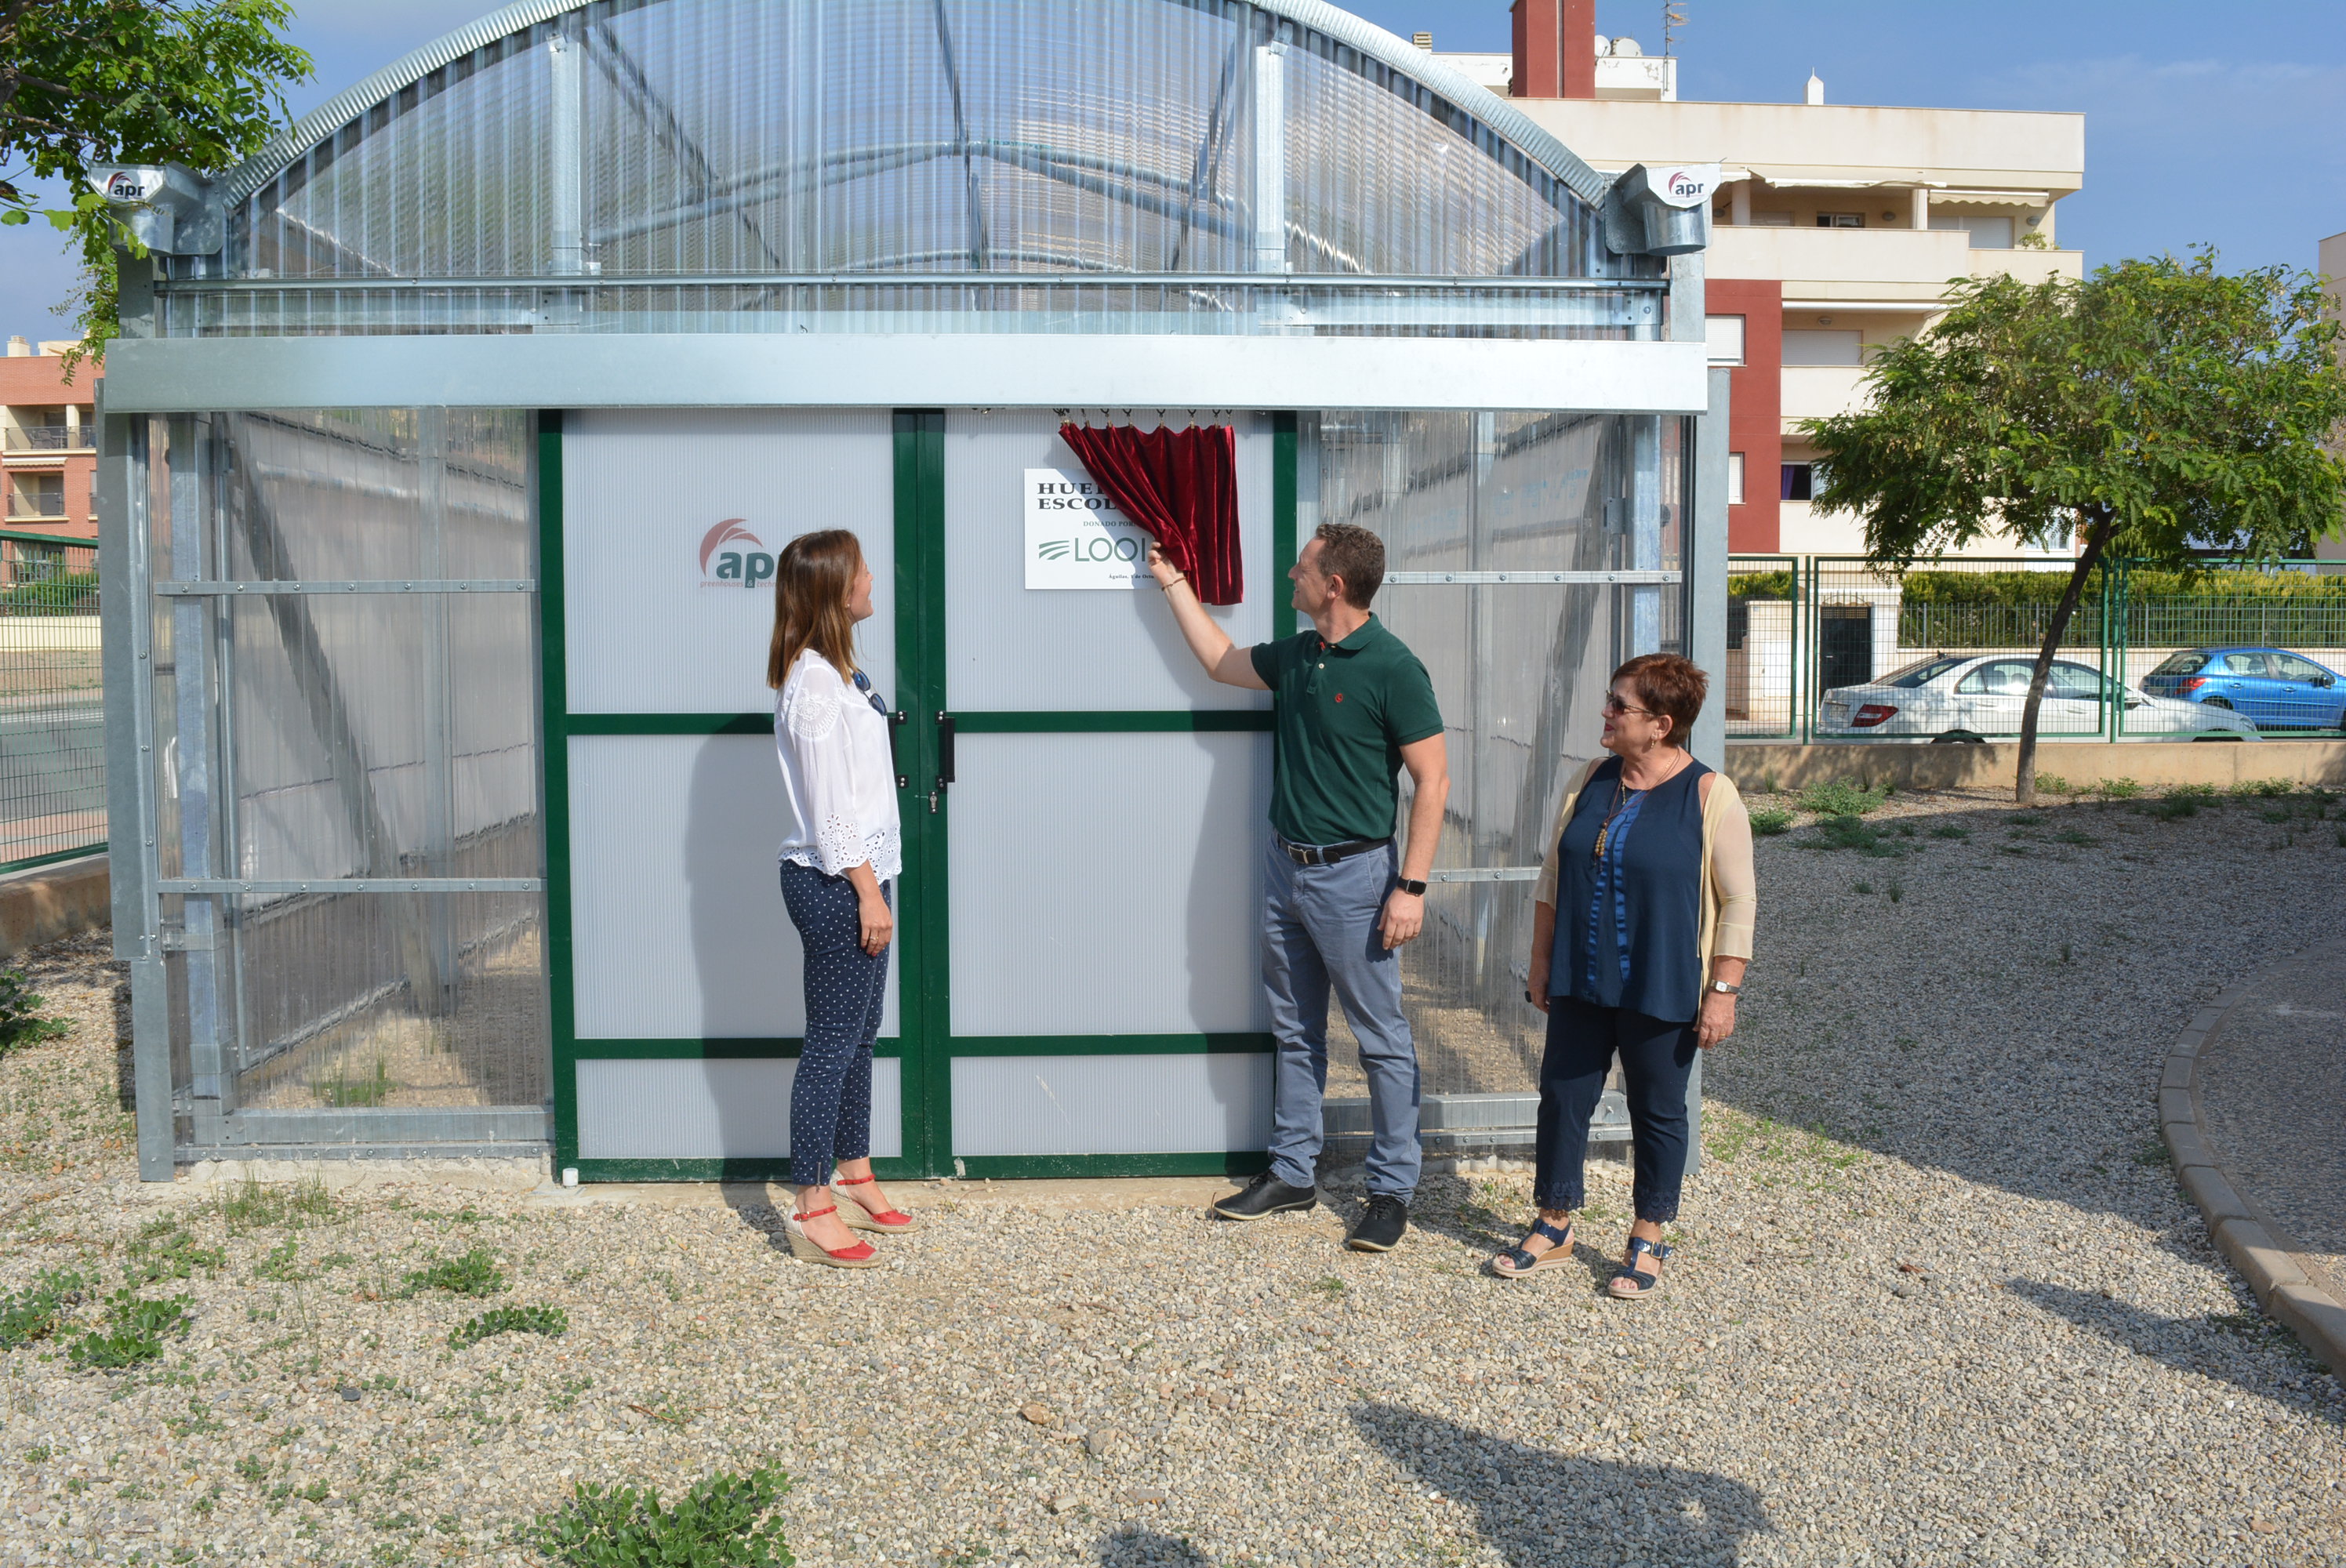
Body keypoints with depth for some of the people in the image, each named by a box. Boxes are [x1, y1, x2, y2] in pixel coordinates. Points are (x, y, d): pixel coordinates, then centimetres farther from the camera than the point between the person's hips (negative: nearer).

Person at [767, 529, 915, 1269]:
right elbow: (827, 800, -19)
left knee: (859, 1033, 16)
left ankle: (854, 1179, 28)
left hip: (857, 874, 10)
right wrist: (867, 889, -17)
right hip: (836, 881, -10)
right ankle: (811, 1210, 4)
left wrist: (871, 884, 17)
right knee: (832, 1043, -4)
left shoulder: (836, 672, 15)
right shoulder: (814, 681, -16)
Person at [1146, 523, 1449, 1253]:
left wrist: (1411, 887, -18)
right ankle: (1292, 1172, 27)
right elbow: (1220, 660, 27)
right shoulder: (1295, 655, 8)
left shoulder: (1392, 668, -14)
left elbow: (1432, 778, -14)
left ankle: (1392, 1190, 11)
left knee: (1382, 1039, 2)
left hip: (1352, 873, -8)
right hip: (1285, 865, 8)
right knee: (1294, 1032, 15)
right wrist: (1174, 582, 29)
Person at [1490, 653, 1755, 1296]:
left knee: (1658, 1112, 9)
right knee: (1563, 1098, 10)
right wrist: (1541, 963, 9)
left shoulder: (1711, 796, -10)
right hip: (1579, 985, 5)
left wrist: (1723, 989, -12)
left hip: (1662, 993, -5)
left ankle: (1648, 1240, 25)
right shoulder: (1591, 782, 5)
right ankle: (1553, 1227, 26)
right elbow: (1553, 877, 11)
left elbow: (1738, 903, -8)